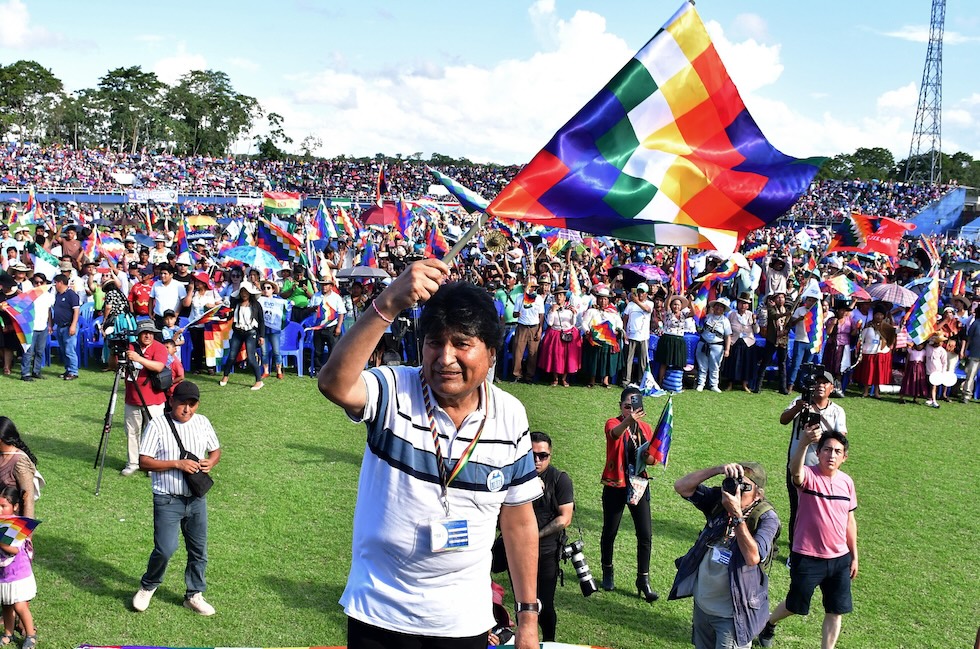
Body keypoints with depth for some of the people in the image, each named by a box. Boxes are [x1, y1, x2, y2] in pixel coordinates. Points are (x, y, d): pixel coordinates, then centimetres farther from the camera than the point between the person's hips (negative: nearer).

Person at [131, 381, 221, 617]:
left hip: (197, 499, 5)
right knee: (165, 549, -11)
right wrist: (177, 464, -21)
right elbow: (144, 462, -13)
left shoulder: (202, 423, 4)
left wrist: (210, 462, -6)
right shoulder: (158, 425, -10)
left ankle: (194, 595, 29)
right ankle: (148, 587, 17)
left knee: (199, 550, 11)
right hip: (167, 500, -5)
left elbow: (215, 450, 17)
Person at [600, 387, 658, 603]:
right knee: (609, 531, 10)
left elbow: (652, 459, 7)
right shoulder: (613, 423, -10)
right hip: (614, 487, -3)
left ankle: (643, 580, 10)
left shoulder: (646, 428, 4)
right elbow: (615, 433, -36)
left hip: (638, 486, 3)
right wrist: (628, 421, -57)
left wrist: (648, 457, -18)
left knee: (645, 534, -1)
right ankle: (608, 572, 31)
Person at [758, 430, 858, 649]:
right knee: (795, 605, 15)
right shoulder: (808, 476, -17)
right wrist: (805, 443, -63)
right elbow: (795, 469, -44)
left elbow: (849, 521, 11)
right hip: (807, 558, -4)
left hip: (840, 559, 4)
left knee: (835, 611, 8)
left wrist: (854, 556, 13)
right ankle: (769, 623, 45)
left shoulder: (846, 482, 0)